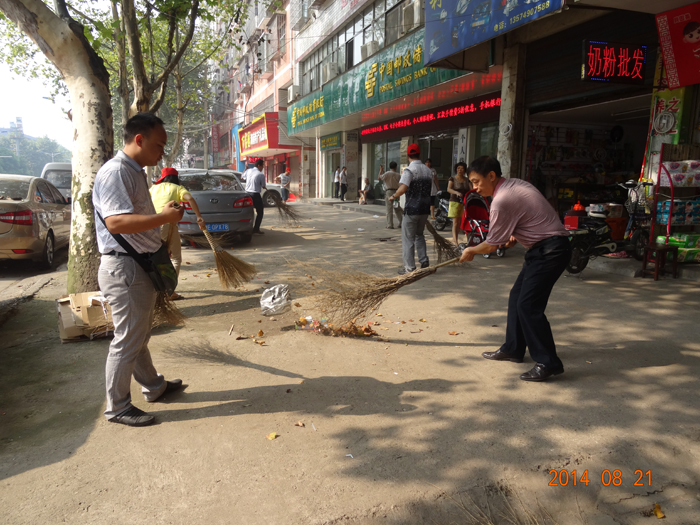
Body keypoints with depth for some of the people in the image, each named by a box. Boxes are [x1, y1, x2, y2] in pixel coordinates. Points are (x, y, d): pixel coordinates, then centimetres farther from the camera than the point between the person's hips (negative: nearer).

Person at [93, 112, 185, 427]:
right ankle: (117, 407, 16)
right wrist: (164, 217, -27)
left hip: (142, 267, 11)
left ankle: (154, 387, 37)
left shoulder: (135, 172, 15)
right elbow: (116, 221, -30)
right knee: (127, 341, 1)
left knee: (139, 335, 21)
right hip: (124, 269, -10)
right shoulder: (115, 172, -18)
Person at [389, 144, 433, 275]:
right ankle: (424, 261, 17)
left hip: (412, 209, -7)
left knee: (408, 238, 3)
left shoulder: (409, 170, -13)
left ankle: (409, 268, 5)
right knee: (419, 235, 23)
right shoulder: (428, 170, 9)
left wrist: (393, 196, -12)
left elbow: (403, 188, -27)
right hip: (425, 208, 7)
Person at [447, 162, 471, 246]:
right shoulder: (452, 179, 1)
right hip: (455, 202, -4)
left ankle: (456, 239, 16)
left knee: (460, 222, 7)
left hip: (464, 203, 4)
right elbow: (448, 189, -14)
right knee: (455, 222, -11)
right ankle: (454, 240, -14)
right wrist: (456, 192, -33)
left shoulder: (467, 180, 12)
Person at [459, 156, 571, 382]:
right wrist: (515, 236, 19)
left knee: (528, 305, -11)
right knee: (517, 297, 14)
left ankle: (548, 363, -3)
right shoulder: (515, 184, 10)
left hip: (550, 250, -11)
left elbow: (491, 245, -12)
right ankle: (512, 349, 25)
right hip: (545, 247, 11)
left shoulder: (501, 201, -20)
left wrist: (471, 251, 6)